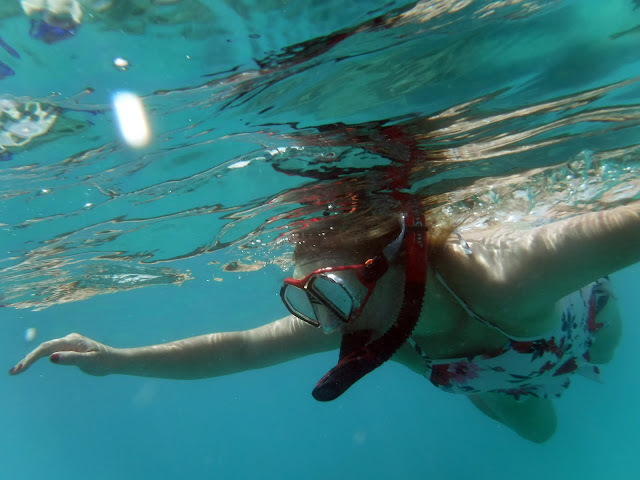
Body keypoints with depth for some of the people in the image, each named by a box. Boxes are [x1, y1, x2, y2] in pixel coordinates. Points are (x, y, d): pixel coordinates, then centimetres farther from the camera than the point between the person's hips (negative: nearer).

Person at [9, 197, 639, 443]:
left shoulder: (500, 275, -52)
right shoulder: (350, 318, -35)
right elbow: (238, 349, -31)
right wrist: (119, 359, -33)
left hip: (581, 314, -2)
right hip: (493, 368, 2)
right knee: (537, 429, 34)